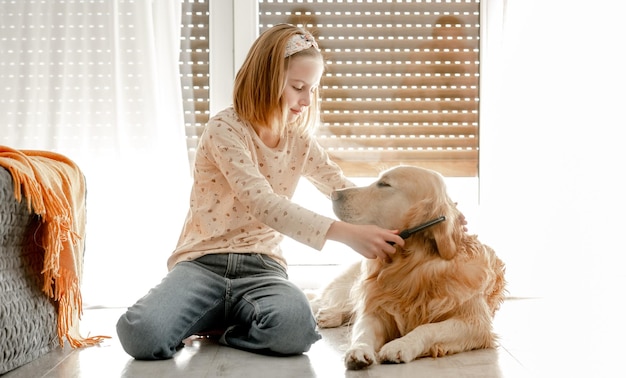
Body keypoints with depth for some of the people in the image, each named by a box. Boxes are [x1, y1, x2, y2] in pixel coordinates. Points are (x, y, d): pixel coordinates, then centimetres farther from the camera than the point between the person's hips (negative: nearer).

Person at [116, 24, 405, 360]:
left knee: (295, 329, -33)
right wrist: (344, 233, -32)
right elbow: (261, 202, -24)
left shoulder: (299, 141, 10)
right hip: (203, 262, -3)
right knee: (142, 334, -32)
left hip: (261, 267, 4)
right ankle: (219, 316, 0)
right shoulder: (225, 129, -11)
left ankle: (224, 322, 0)